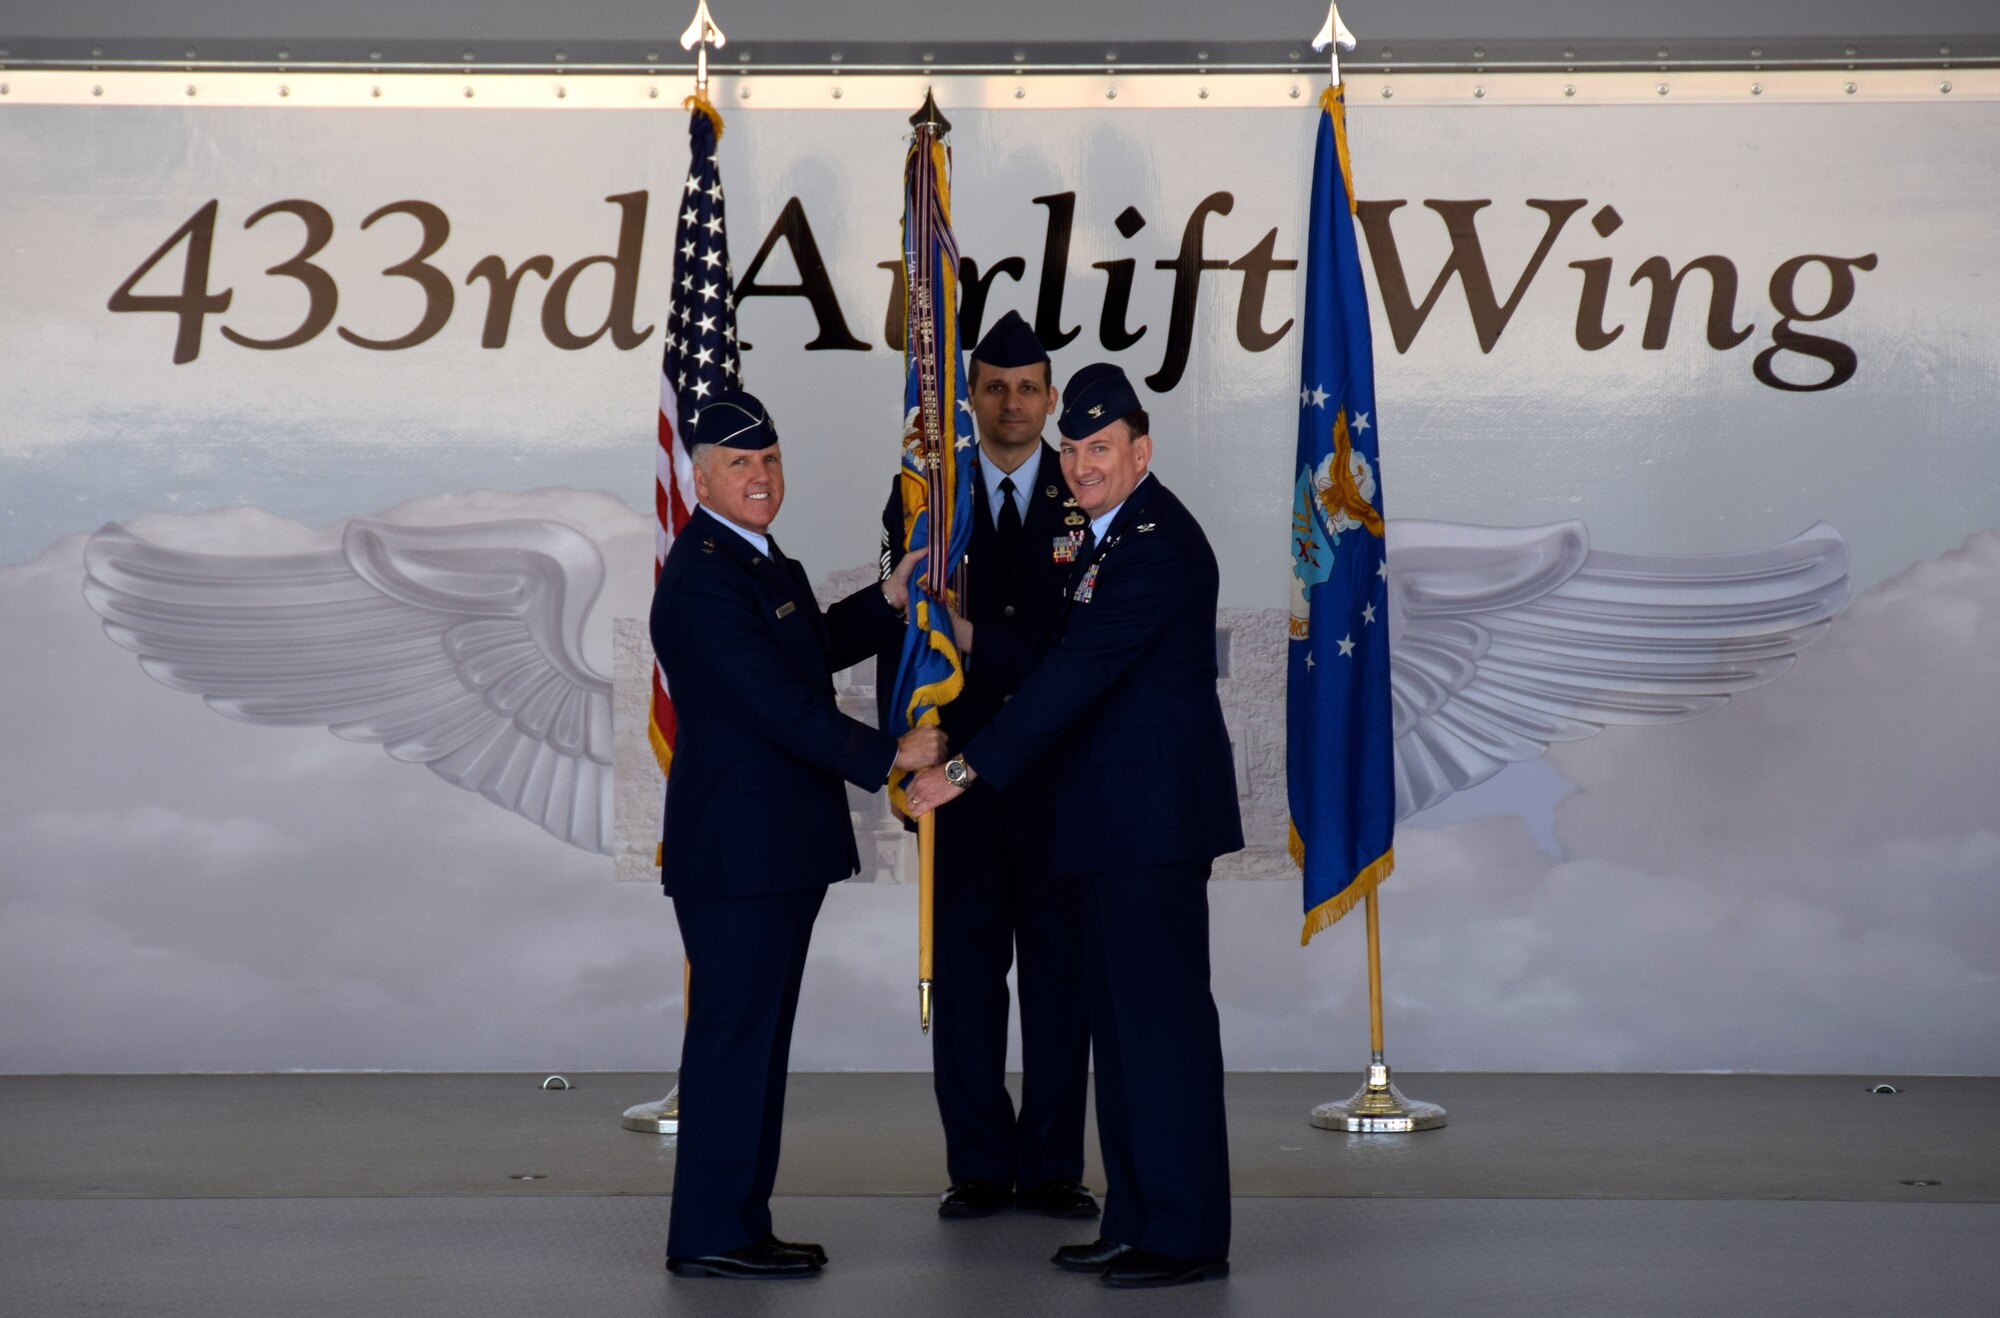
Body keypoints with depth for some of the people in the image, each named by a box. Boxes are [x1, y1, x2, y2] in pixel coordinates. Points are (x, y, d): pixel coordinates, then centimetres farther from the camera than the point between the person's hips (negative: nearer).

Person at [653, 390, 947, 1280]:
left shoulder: (755, 557, 15)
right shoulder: (703, 577, -17)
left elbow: (811, 649, 26)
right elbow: (780, 705, -21)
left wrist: (889, 600, 14)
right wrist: (888, 755, -16)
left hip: (775, 846, 10)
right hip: (738, 848, -10)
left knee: (756, 1035, 15)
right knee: (734, 1035, -4)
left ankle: (741, 1223, 24)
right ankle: (710, 1236, 5)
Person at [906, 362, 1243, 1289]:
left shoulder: (1157, 545, -16)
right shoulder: (1111, 533, 17)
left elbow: (1075, 674, -23)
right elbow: (1064, 655, 22)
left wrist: (965, 769, -23)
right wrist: (969, 636, 14)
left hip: (1154, 815, -10)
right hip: (1120, 818, 10)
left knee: (1162, 1013, -5)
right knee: (1122, 1015, 13)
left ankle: (1188, 1234, 2)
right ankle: (1136, 1220, 22)